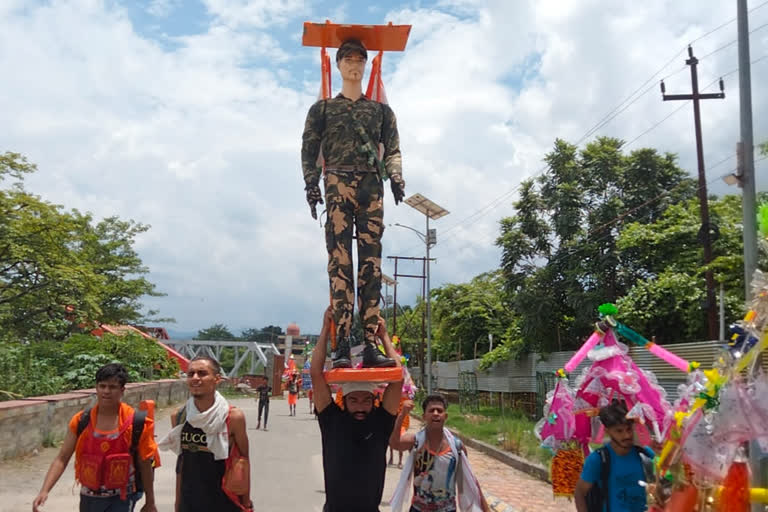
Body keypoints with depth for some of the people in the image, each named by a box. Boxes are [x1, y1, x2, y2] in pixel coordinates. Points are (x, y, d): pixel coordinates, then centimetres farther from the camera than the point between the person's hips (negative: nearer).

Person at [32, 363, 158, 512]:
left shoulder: (135, 423, -12)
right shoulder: (81, 421, -4)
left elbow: (145, 465, -4)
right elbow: (61, 459, -2)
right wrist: (44, 491, -17)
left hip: (120, 499, -4)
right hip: (89, 497, 4)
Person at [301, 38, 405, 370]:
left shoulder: (380, 110, 23)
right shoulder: (323, 109, 20)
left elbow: (393, 149, 13)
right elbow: (309, 149, 11)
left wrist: (395, 176, -7)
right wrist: (311, 183, -5)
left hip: (372, 186, 2)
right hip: (338, 184, -1)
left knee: (371, 264, -5)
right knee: (340, 263, -10)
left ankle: (371, 345, -5)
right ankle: (341, 346, -12)